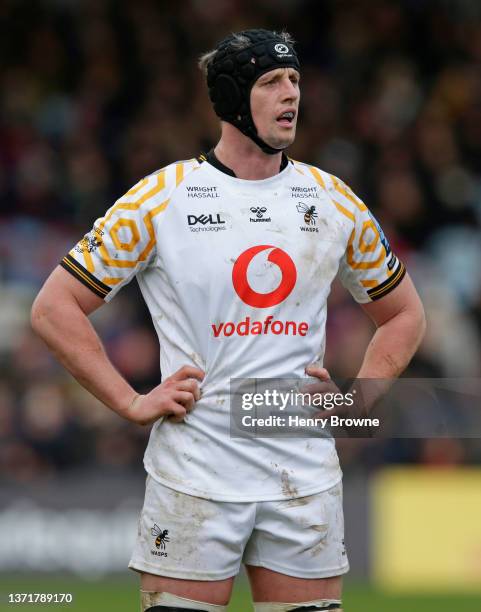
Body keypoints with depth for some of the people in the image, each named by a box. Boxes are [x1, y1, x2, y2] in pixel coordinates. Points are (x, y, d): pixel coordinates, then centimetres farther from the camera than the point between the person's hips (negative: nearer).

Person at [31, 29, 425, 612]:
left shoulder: (335, 201, 8)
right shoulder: (160, 197, -3)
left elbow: (403, 314, 21)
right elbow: (54, 306, -1)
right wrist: (132, 404, -6)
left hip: (305, 472, 3)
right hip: (195, 471, -3)